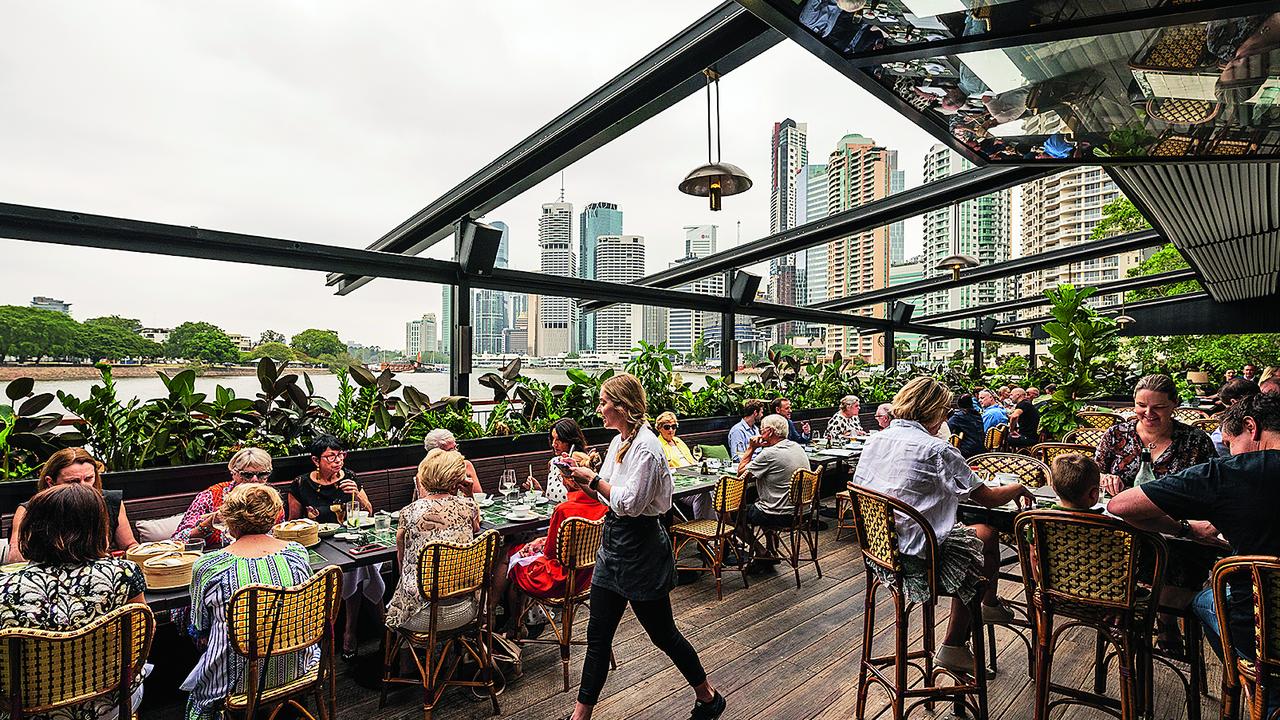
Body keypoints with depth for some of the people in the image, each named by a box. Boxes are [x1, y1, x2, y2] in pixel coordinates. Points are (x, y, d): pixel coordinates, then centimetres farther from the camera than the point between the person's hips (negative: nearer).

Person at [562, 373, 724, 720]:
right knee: (598, 636, 13)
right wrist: (583, 482, -1)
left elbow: (629, 503, -24)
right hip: (613, 544, 8)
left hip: (641, 549, -8)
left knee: (663, 633, 11)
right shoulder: (619, 441, 7)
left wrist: (593, 479, -17)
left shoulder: (645, 446, -21)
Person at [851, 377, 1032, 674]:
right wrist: (1018, 488, 15)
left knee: (976, 534, 22)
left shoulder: (875, 440, 3)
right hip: (917, 555, -7)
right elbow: (988, 498, -7)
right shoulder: (935, 449, -16)